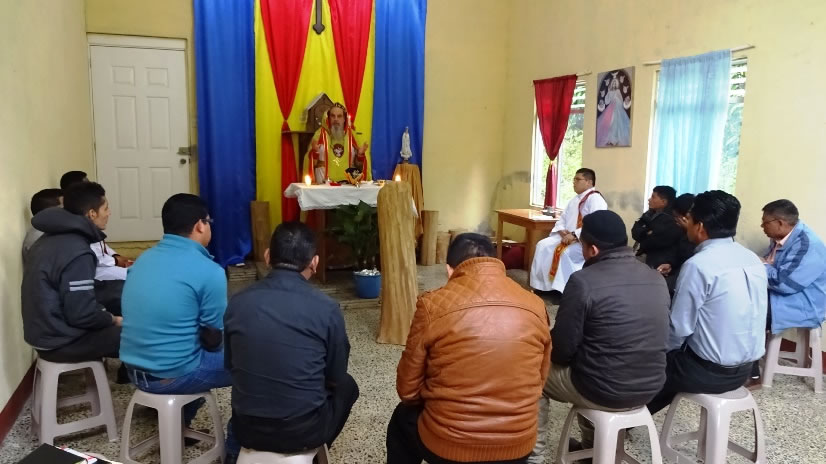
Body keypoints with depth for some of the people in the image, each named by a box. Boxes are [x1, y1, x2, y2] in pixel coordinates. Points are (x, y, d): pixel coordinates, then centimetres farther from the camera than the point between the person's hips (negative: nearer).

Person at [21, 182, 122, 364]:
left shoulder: (50, 238, 5)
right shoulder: (77, 253, -25)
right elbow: (83, 314, -25)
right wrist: (114, 319, -7)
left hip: (44, 331, 9)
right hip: (60, 341, -9)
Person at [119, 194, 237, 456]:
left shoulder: (143, 259, 4)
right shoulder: (209, 271, -18)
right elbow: (213, 339, -11)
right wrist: (216, 340, 11)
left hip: (135, 370, 8)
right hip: (172, 375, -7)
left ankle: (180, 422, 39)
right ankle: (236, 448, 21)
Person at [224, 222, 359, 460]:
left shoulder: (238, 303, -7)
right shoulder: (326, 309, -15)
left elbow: (230, 366, 8)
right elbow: (336, 377, -1)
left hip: (247, 429, 4)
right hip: (303, 430, -3)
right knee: (346, 385, 26)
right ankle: (313, 448, 33)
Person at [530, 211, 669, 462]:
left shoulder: (583, 281, -19)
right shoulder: (657, 278, 1)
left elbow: (561, 349, -14)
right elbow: (643, 340, 12)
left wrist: (558, 355, 9)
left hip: (603, 390, -6)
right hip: (650, 387, 7)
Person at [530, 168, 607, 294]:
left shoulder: (596, 199, -12)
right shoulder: (574, 200, 18)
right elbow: (563, 219, 20)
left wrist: (574, 235, -26)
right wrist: (561, 230, -3)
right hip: (568, 236, 9)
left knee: (565, 253, -33)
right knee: (543, 245, -9)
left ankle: (562, 289, -22)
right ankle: (541, 285, -7)